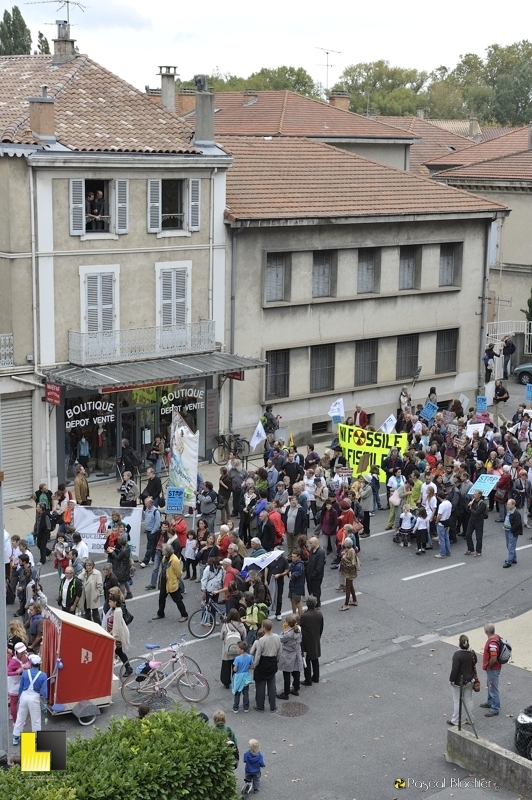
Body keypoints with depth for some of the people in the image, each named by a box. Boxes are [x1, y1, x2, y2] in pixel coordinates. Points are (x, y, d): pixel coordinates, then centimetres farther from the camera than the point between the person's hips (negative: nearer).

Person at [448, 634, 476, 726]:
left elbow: (454, 669, -24)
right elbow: (474, 663, 8)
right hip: (469, 681, 6)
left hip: (458, 682, -6)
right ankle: (470, 719, 30)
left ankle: (455, 721, 19)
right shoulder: (472, 653, -8)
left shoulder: (457, 654, -26)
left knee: (457, 701, 8)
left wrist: (452, 680, -13)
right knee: (469, 700, 19)